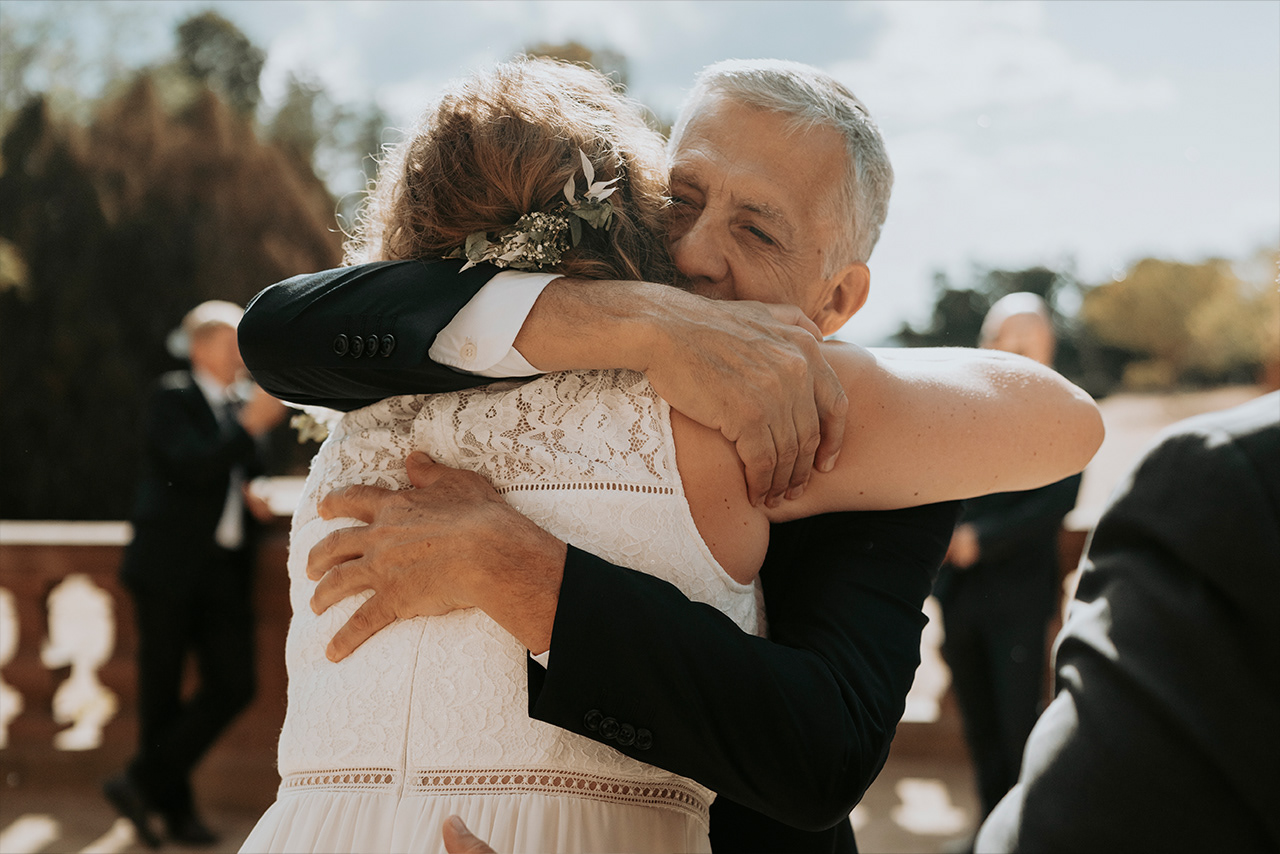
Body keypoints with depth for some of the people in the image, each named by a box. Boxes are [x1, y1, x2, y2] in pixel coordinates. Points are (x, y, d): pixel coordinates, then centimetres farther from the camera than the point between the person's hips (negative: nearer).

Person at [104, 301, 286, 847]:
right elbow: (193, 469, -20)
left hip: (224, 570, 6)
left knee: (233, 687, -2)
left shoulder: (242, 404, 14)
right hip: (170, 567, -6)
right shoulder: (172, 398, -5)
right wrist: (251, 426, -22)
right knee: (162, 693, 3)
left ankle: (142, 782, 11)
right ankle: (175, 808, 18)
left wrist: (253, 496, 6)